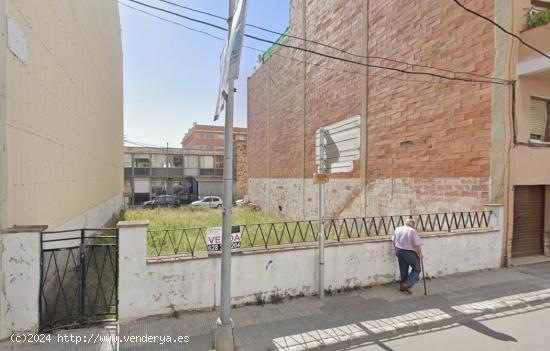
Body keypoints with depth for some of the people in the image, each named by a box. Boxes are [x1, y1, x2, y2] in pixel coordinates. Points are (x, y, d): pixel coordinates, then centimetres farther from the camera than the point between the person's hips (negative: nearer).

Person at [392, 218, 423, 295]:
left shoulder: (397, 229, 3)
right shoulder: (412, 231, -15)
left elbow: (393, 240, 11)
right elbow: (417, 245, -17)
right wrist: (420, 254, -5)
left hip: (399, 252, 6)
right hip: (410, 253, -6)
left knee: (403, 270, 18)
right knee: (416, 270, 9)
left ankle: (402, 286, 25)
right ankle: (406, 285, 0)